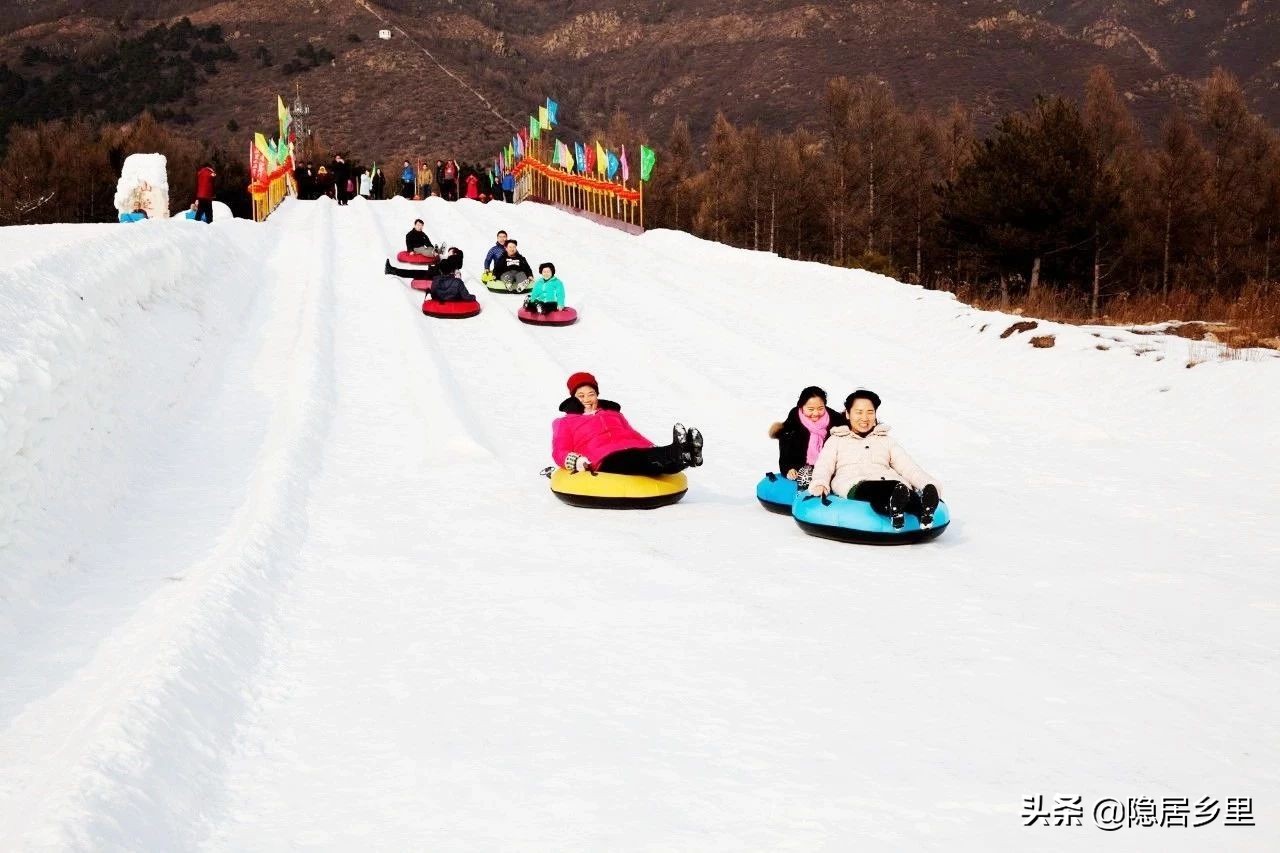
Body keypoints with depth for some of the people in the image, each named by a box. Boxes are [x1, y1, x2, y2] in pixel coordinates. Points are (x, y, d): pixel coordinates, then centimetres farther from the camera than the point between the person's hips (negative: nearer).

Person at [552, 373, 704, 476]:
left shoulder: (613, 413, 40)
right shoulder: (565, 422, 30)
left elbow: (633, 435, 28)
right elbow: (559, 452, 15)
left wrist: (653, 449, 6)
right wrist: (575, 460, -11)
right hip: (606, 459, -5)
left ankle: (683, 456, -62)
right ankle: (680, 453, -65)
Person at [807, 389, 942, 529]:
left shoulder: (886, 441, 33)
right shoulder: (836, 440, 29)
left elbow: (908, 467, 18)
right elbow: (824, 465, 11)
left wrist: (929, 484, -3)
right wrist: (819, 484, -14)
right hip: (854, 485, -2)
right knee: (875, 490, -41)